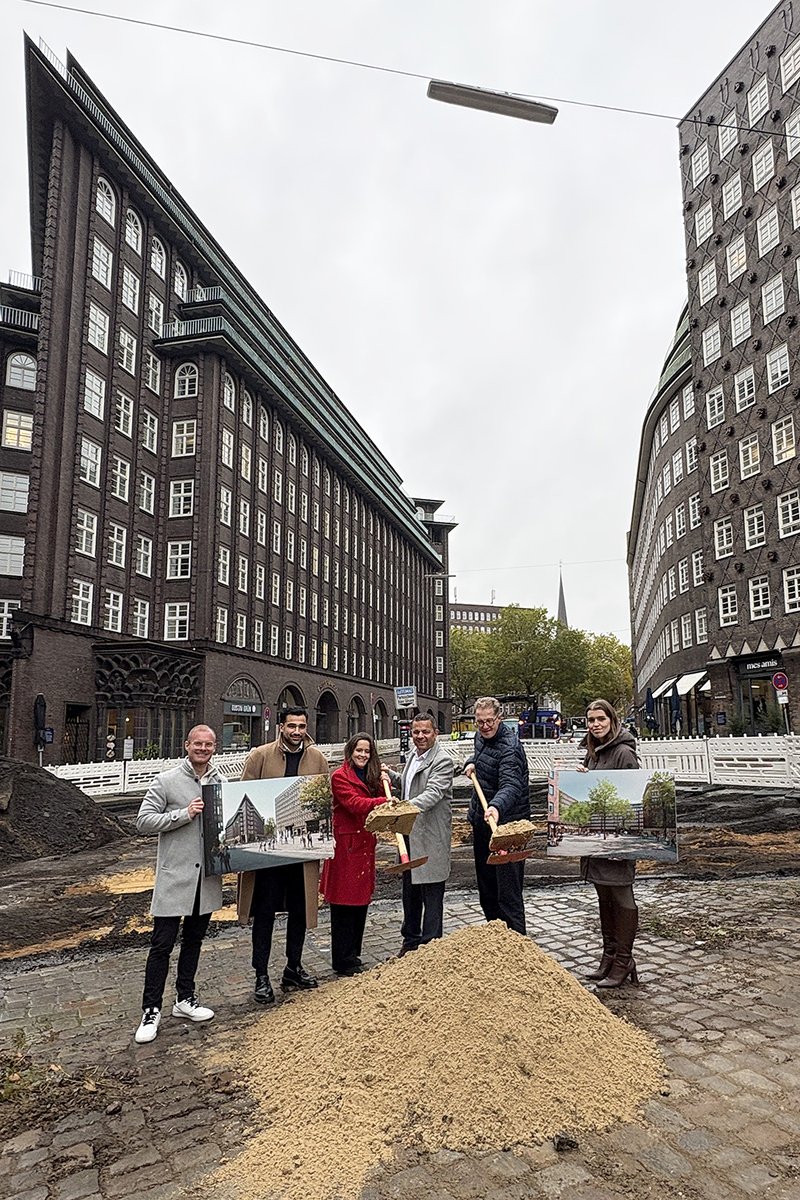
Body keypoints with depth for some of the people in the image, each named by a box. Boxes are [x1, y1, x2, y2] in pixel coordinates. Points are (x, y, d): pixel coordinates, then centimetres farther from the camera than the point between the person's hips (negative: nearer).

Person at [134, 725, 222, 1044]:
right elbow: (143, 821, -9)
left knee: (194, 940, 17)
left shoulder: (221, 783, 5)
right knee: (162, 943, 0)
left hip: (208, 875, 5)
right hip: (175, 875, -4)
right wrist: (184, 814, -19)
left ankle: (185, 999, 32)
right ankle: (151, 1010, 14)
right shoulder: (166, 781, -7)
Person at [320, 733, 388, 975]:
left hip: (365, 844, 8)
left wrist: (384, 785, -2)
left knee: (361, 901, 13)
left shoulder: (371, 776, 16)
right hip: (346, 844, -8)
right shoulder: (340, 776, -10)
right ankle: (343, 962, 7)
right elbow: (355, 803, -22)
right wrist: (385, 801, -33)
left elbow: (378, 804, 13)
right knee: (344, 904, -1)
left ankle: (353, 955, 25)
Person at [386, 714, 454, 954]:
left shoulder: (442, 760, -14)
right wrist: (389, 775, 14)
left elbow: (433, 793, -27)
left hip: (431, 837, -9)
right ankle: (411, 939, 33)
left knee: (431, 893, 0)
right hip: (410, 834, 9)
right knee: (409, 890, 19)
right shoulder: (413, 757, 14)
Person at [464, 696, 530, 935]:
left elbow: (510, 785, -38)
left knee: (508, 888, -7)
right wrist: (471, 763, 7)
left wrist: (497, 807, -57)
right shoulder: (481, 737, 6)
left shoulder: (509, 748, -23)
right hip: (481, 819, 10)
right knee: (486, 883, 20)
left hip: (505, 822, -9)